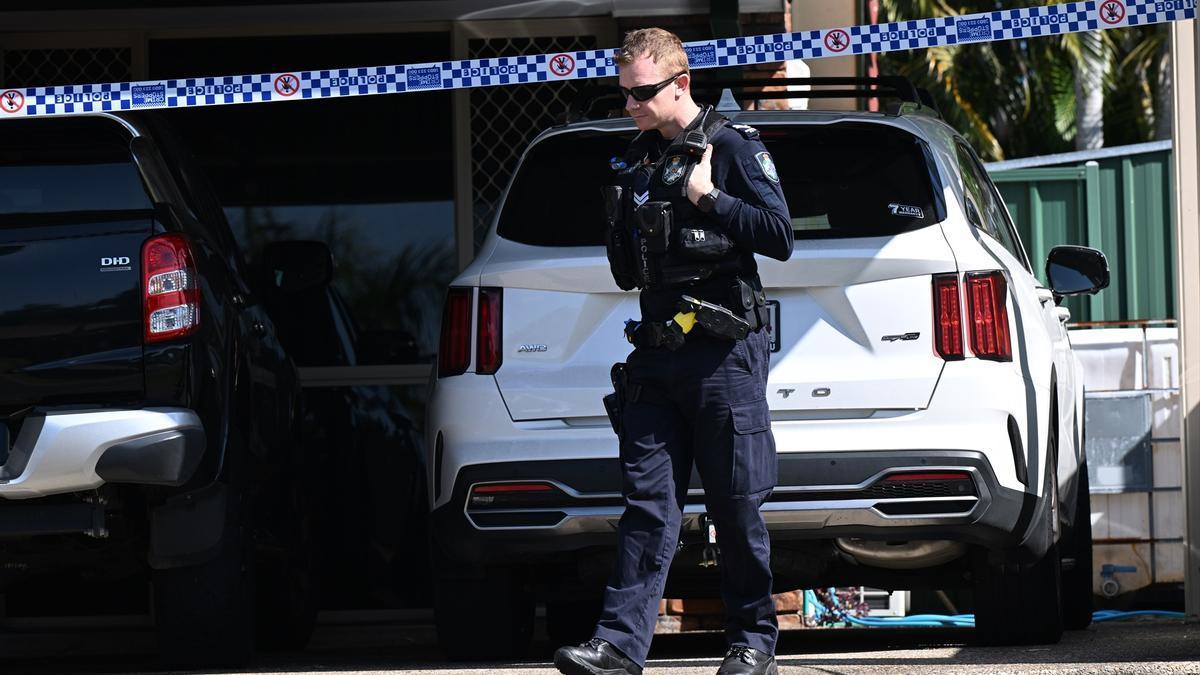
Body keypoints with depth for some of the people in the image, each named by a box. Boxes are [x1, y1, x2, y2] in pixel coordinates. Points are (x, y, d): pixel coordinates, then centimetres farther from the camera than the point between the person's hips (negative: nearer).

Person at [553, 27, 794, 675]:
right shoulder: (638, 160, 18)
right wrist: (622, 220, 8)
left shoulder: (732, 147, -2)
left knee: (736, 506, -1)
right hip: (657, 353, 6)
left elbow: (780, 236, -10)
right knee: (647, 502, -2)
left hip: (724, 352, -6)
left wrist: (708, 199, -12)